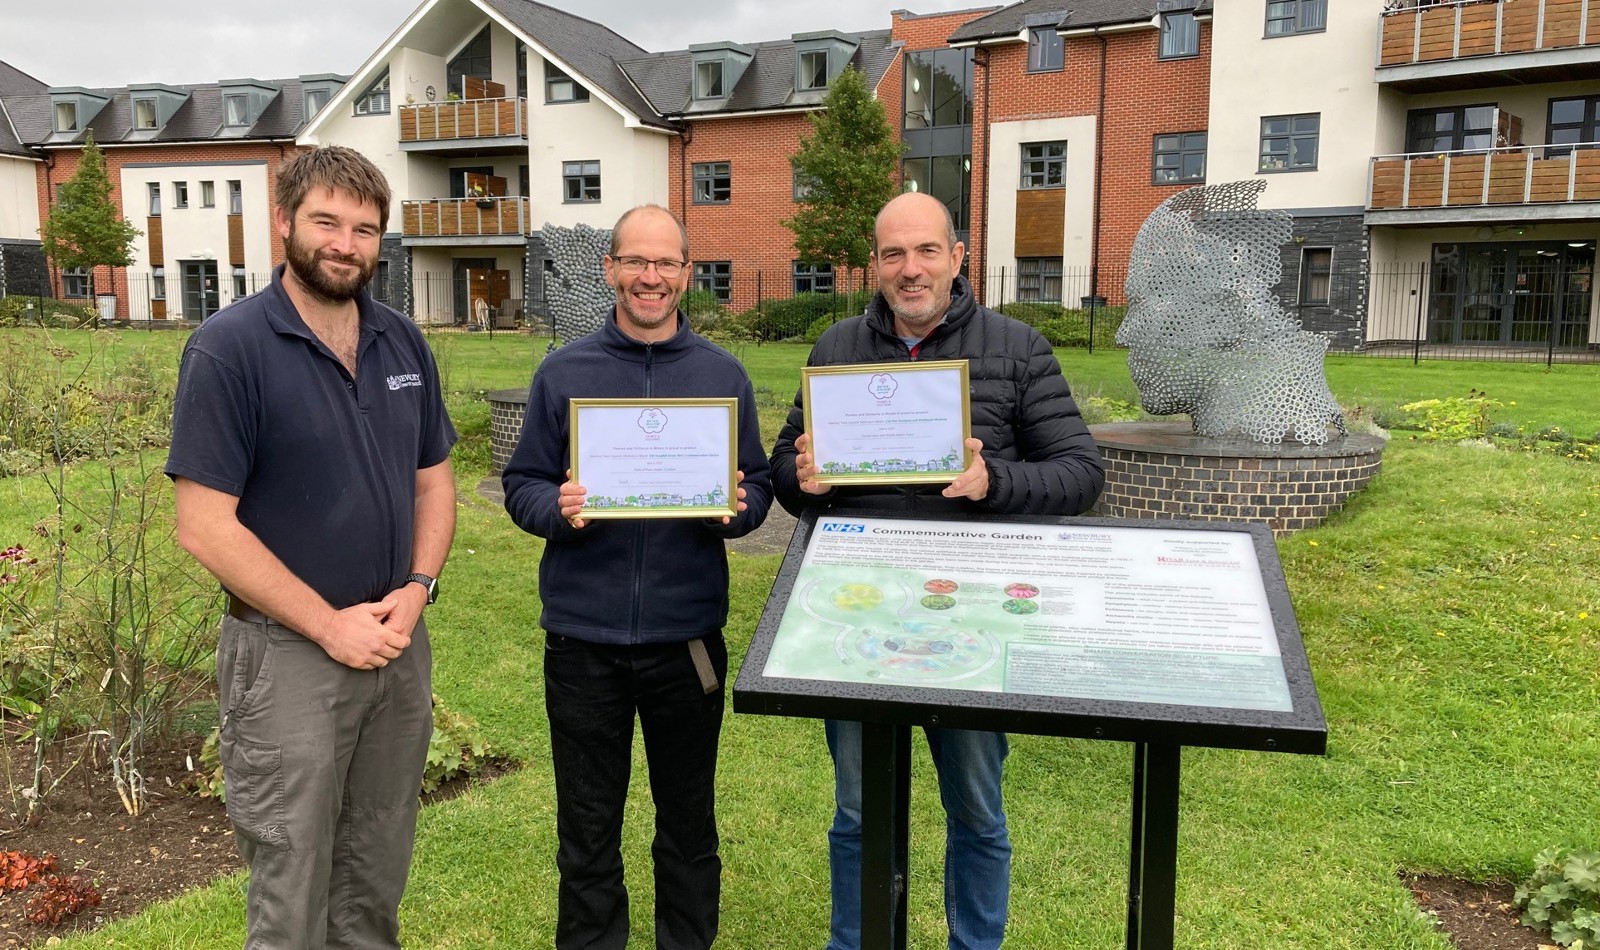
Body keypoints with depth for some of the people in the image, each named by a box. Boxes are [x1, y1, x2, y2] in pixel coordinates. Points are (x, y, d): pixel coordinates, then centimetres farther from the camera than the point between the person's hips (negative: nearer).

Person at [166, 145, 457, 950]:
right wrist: (329, 625, -15)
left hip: (398, 645, 5)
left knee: (376, 877, 19)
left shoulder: (404, 343, 5)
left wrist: (416, 589, -6)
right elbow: (204, 525, -15)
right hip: (286, 655, -5)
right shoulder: (228, 348, -12)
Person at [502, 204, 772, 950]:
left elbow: (759, 486, 5)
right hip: (584, 635, 0)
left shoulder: (723, 374, 4)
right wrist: (558, 508, -18)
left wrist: (737, 508, -17)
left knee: (688, 819, 16)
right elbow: (521, 485, 3)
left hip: (688, 634, 1)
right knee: (587, 828, 13)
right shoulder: (564, 372, 2)